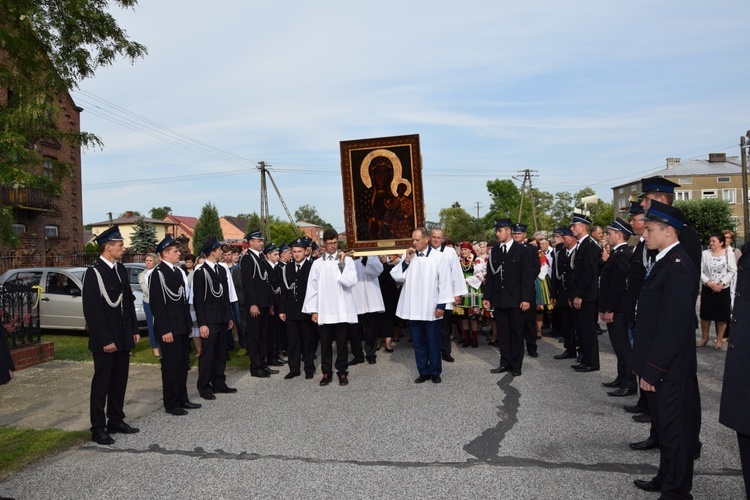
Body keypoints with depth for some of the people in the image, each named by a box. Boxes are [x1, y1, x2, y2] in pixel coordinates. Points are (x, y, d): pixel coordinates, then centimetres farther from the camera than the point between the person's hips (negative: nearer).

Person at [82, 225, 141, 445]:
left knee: (119, 382, 14)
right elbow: (92, 310, -17)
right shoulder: (93, 273, -13)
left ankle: (116, 421, 26)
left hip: (123, 337, 7)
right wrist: (104, 340, -18)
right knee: (101, 384, 3)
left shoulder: (121, 269, 9)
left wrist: (134, 330, 11)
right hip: (105, 341, -7)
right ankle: (98, 429, 13)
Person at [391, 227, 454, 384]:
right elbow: (397, 277, 1)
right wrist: (406, 260, -10)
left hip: (431, 308, -3)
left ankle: (435, 372, 20)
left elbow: (444, 282, -5)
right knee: (418, 342, 11)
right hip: (413, 308, 4)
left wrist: (441, 305, -8)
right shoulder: (407, 255, 4)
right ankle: (423, 372, 23)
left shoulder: (439, 257, -6)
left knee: (433, 342, 8)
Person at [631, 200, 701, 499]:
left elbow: (673, 327, -24)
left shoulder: (678, 268, -21)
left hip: (671, 370, -10)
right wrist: (644, 363, 15)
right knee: (666, 426, 22)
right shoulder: (662, 262, 10)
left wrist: (651, 370, -20)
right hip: (659, 367, 10)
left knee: (676, 430, 6)